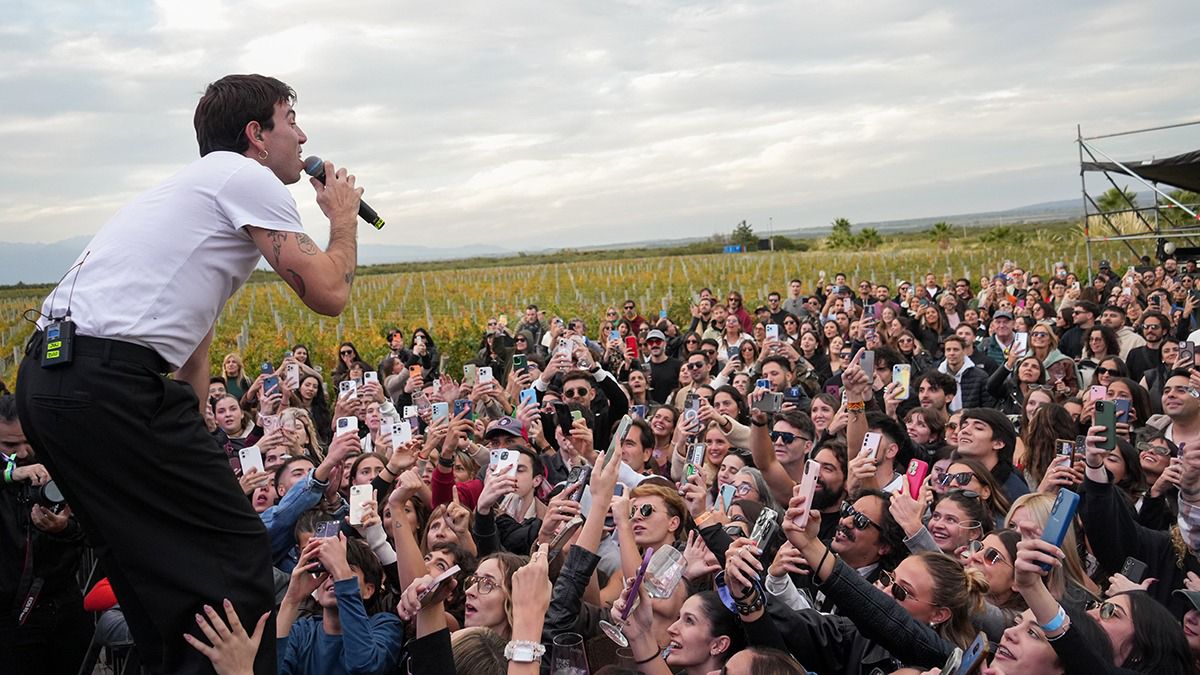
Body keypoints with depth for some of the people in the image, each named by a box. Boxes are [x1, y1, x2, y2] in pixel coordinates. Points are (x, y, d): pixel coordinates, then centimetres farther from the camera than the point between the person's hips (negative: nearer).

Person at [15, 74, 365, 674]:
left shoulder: (199, 184, 27)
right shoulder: (248, 178, -2)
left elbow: (192, 350, 27)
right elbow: (328, 293, -7)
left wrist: (195, 456, 27)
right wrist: (344, 217, 12)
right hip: (110, 382, -10)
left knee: (159, 564, 20)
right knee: (235, 551, -3)